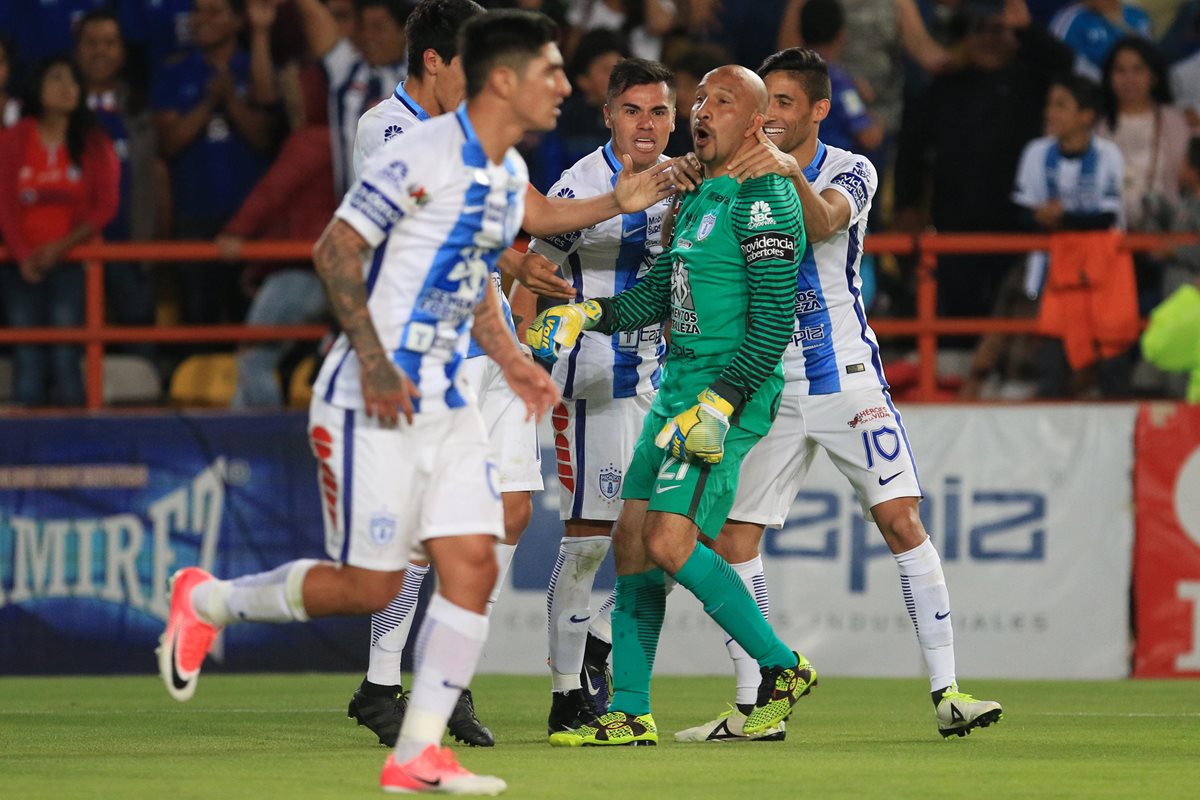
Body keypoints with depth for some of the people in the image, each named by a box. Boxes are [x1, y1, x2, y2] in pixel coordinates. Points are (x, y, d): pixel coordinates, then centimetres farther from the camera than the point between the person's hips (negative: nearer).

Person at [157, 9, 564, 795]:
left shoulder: (510, 174, 12)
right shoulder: (426, 155, -16)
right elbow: (335, 250, -17)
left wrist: (511, 360, 14)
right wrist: (375, 363, -21)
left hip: (447, 401, 8)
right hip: (373, 402, -8)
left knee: (473, 565, -3)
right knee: (367, 585, -5)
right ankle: (207, 601, 18)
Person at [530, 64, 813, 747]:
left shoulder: (763, 200, -12)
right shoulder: (699, 198, 18)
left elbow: (775, 323, -18)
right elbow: (658, 294, 23)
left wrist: (720, 402, -23)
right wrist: (589, 314, 7)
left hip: (729, 391, -10)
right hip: (680, 384, 10)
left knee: (669, 542, -18)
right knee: (632, 540, 5)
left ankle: (782, 667, -5)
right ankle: (630, 714, 9)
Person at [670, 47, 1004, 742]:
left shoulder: (850, 170, -3)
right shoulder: (740, 177, 5)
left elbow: (824, 221, -25)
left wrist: (790, 171, -46)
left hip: (846, 375, -3)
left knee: (901, 521, -12)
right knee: (732, 539, -3)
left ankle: (946, 691, -9)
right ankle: (754, 705, 6)